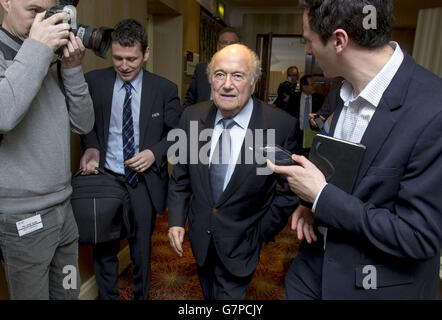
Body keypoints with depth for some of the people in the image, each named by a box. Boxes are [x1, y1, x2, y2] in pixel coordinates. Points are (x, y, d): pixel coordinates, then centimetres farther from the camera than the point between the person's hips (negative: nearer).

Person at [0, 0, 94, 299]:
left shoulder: (52, 62, 7)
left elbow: (83, 124, 4)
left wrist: (73, 69, -7)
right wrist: (36, 48, -22)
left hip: (64, 207, 6)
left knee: (68, 292, 19)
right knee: (32, 294, 13)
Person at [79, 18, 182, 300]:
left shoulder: (165, 89, -6)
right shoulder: (94, 82, -2)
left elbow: (177, 133, 1)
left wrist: (155, 153, -15)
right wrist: (91, 147, -10)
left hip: (144, 182, -1)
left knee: (142, 251, 15)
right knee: (104, 250, 15)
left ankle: (141, 295, 41)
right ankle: (108, 297, 40)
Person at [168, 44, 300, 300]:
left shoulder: (282, 126, -21)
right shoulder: (192, 117, -9)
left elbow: (290, 189, -11)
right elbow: (181, 175, 1)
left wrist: (262, 233, -8)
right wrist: (176, 220, -4)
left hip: (241, 242, -4)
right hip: (200, 234, 5)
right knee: (208, 293, 27)